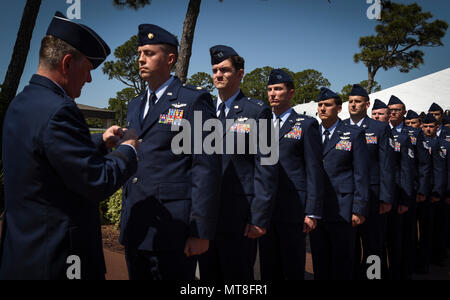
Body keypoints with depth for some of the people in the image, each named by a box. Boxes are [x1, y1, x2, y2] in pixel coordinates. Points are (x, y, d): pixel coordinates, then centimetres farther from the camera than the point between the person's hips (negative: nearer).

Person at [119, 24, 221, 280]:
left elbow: (207, 167, -12)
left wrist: (201, 231, -16)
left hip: (173, 230, -7)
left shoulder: (194, 101, -6)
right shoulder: (135, 106, 17)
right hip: (135, 229, 7)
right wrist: (127, 217, 17)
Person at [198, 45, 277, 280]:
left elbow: (266, 167, -8)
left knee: (238, 276, 5)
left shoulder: (257, 111, -3)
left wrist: (259, 218, -13)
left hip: (239, 216, -5)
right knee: (208, 275, 15)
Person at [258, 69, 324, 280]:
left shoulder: (306, 125, 1)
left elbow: (314, 170, -3)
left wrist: (312, 212, -9)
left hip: (293, 208, -4)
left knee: (293, 270, 5)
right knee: (268, 269, 11)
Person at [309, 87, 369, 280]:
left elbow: (361, 175, -2)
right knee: (319, 263, 11)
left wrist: (359, 209, -8)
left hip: (342, 211, -3)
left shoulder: (354, 135, 2)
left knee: (342, 263, 6)